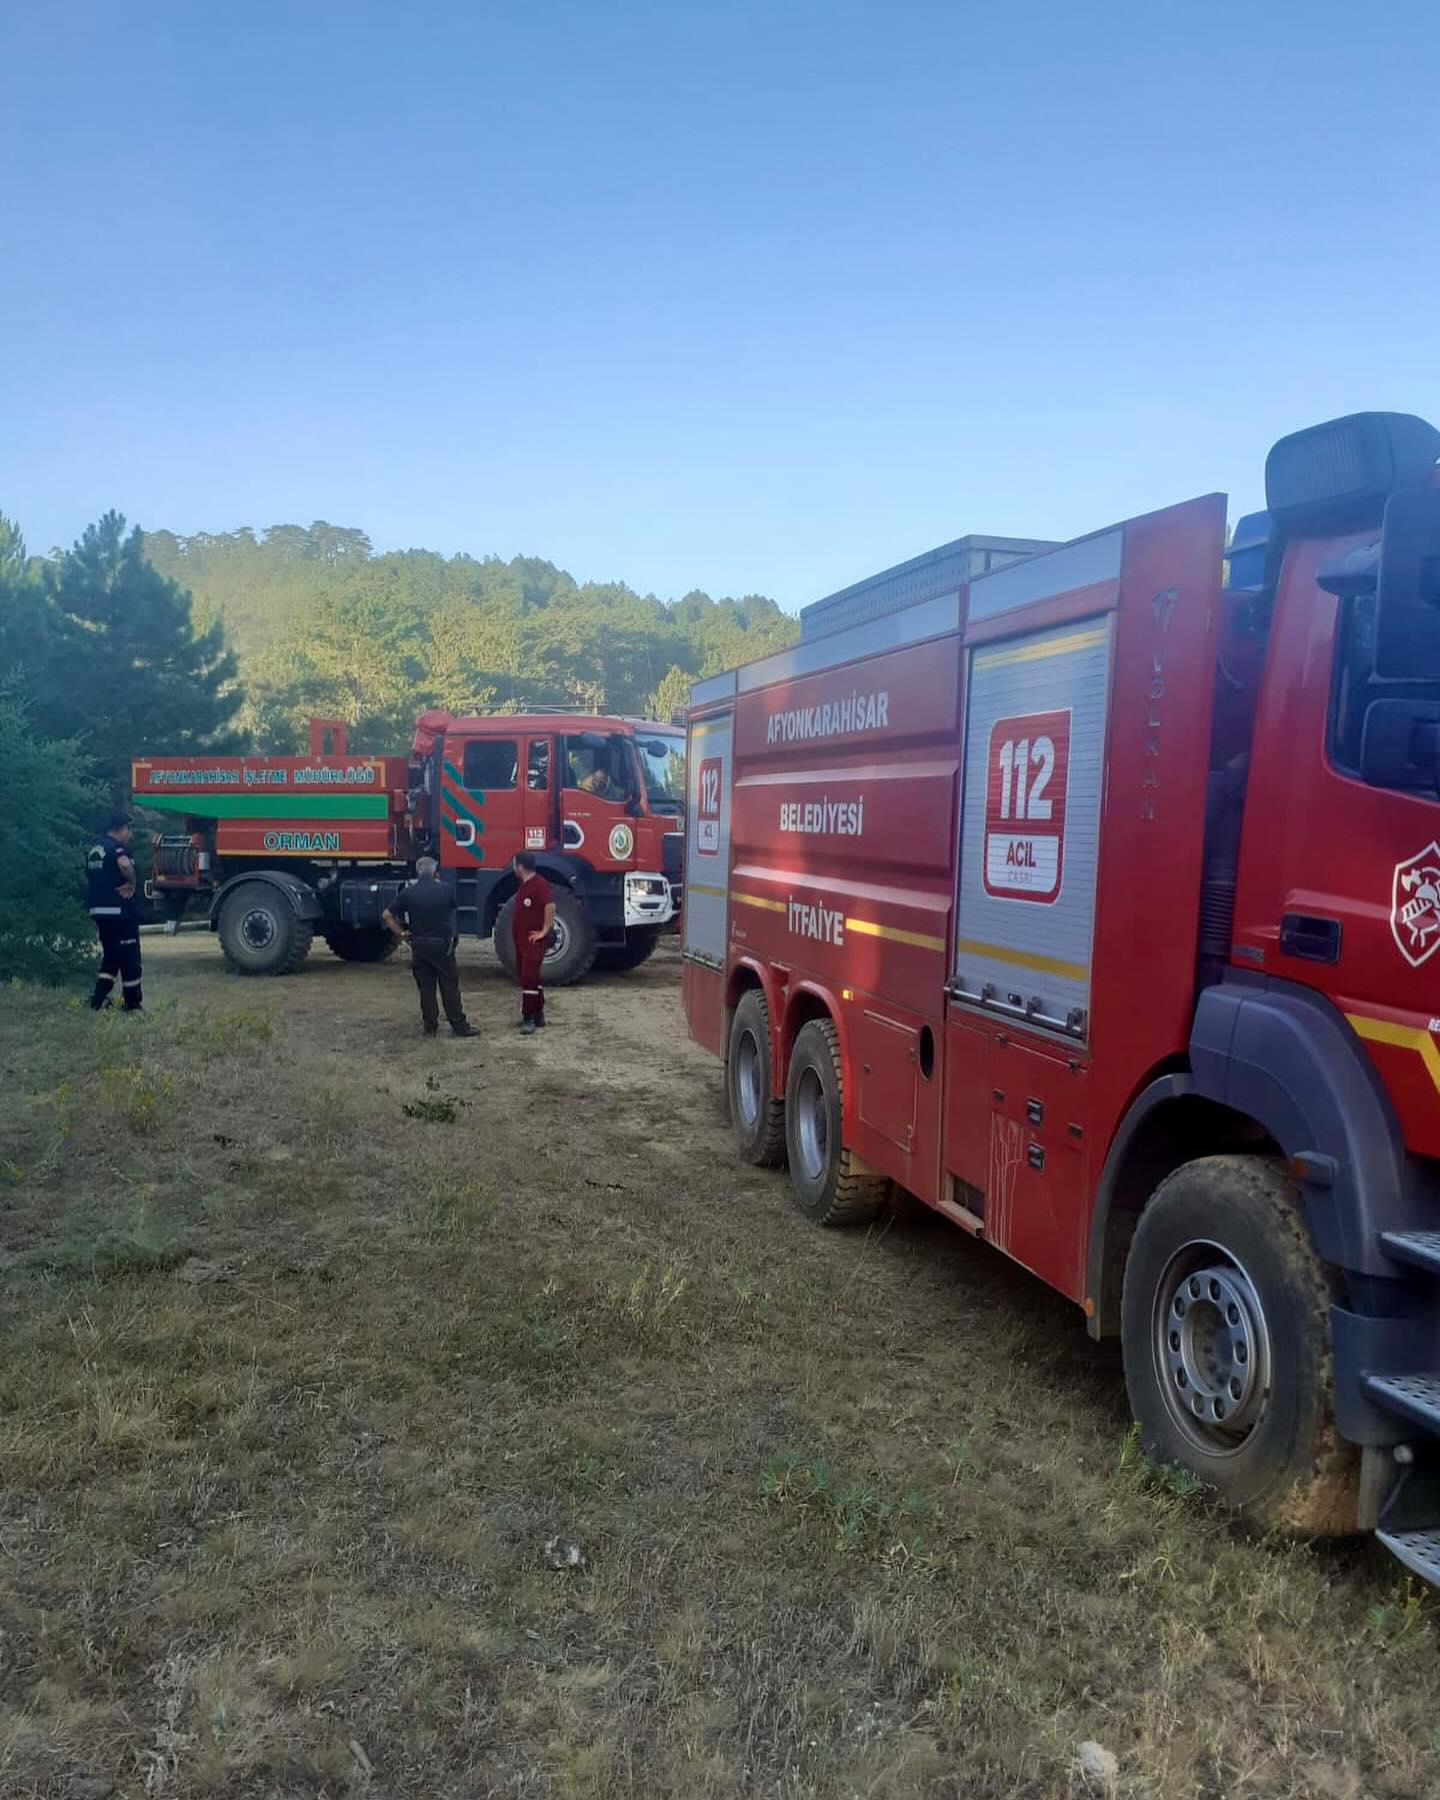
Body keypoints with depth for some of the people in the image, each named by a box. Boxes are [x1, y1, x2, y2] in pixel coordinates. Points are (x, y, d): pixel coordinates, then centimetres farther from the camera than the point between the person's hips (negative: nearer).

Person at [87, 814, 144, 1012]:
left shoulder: (93, 849, 16)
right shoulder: (116, 847, -13)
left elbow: (88, 879, 26)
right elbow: (125, 864, -35)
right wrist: (132, 883, -20)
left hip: (99, 910, 9)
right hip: (121, 911, -9)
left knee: (110, 957, 17)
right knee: (129, 958, 1)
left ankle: (99, 1001, 8)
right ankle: (133, 1005, 8)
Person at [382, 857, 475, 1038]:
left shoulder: (407, 893, -3)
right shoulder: (446, 889, -7)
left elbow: (387, 915, -3)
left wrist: (401, 933, 5)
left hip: (419, 945, 2)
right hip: (443, 944, -2)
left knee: (426, 987, 9)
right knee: (449, 987, 4)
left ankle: (430, 1027, 12)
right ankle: (459, 1026, 7)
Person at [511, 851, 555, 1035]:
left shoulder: (540, 884, -16)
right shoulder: (523, 885, 14)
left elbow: (550, 906, -26)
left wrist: (544, 931, -21)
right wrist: (517, 931, 17)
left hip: (534, 940, -10)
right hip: (521, 940, 10)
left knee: (530, 977, -12)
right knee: (525, 977, 13)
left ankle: (529, 1018, -11)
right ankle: (538, 1015, 21)